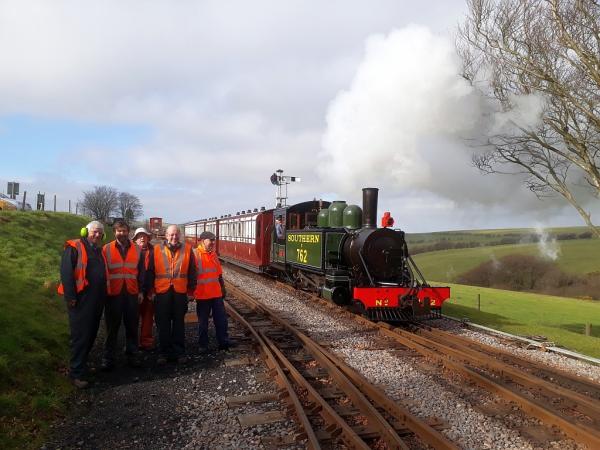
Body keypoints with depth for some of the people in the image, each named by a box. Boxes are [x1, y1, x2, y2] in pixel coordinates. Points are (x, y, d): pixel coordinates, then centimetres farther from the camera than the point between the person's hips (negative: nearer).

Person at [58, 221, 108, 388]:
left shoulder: (99, 250, 17)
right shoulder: (74, 248, -7)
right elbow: (66, 272, -15)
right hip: (81, 299, -8)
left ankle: (81, 362, 28)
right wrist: (70, 296, -20)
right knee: (80, 336, -6)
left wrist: (103, 296, 17)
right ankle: (76, 373, 1)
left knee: (91, 335, 14)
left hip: (97, 300, 8)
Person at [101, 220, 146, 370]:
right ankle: (108, 358, 14)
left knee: (132, 326, 7)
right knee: (112, 327, 5)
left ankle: (132, 356, 17)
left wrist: (141, 291, 5)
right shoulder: (107, 249, 1)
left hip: (132, 294, 2)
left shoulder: (137, 250, 7)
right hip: (113, 294, -2)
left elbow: (141, 272, 10)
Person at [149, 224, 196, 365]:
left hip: (180, 292, 0)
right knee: (163, 324, 7)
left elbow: (192, 271, 5)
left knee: (179, 323, 10)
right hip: (162, 292, 0)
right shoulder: (157, 250, 1)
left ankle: (179, 352, 20)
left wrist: (191, 289, 5)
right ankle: (163, 353, 18)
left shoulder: (187, 249, 1)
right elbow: (151, 271, 5)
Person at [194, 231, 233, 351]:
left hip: (216, 293, 5)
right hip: (202, 295, -5)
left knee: (221, 319, 8)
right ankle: (203, 345, 21)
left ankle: (223, 342, 19)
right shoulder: (195, 254, -10)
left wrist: (223, 289, 17)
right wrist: (191, 292, -12)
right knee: (203, 321, 8)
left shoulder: (214, 254, 9)